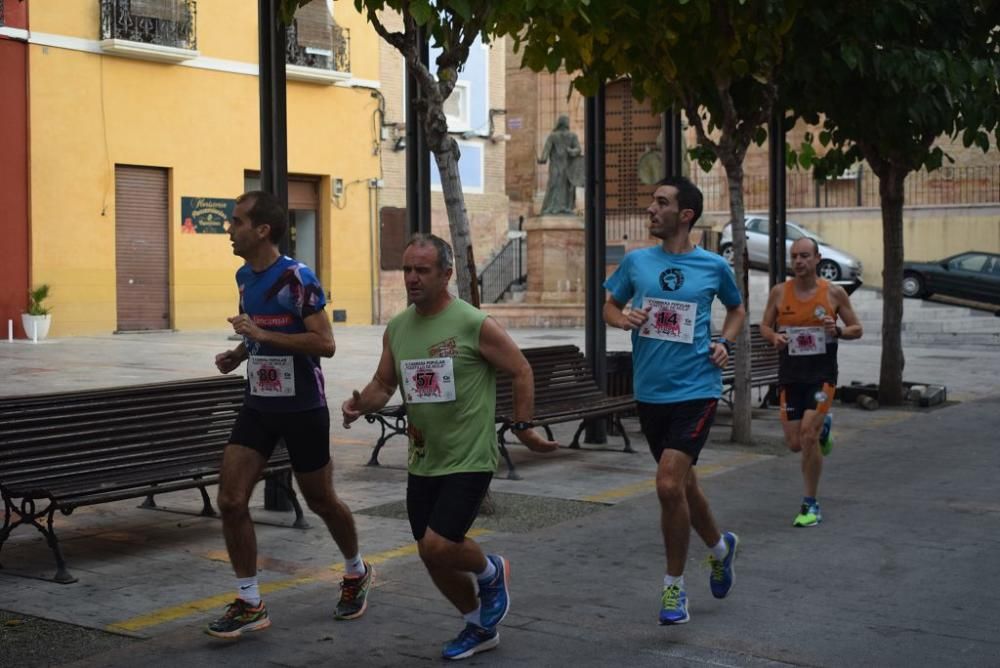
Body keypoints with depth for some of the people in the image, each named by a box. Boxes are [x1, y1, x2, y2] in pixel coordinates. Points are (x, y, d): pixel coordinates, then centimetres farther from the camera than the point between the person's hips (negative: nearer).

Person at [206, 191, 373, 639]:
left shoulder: (296, 278, -18)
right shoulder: (244, 277, 7)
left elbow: (325, 343, -23)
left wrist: (262, 334, -27)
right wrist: (238, 354, 3)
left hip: (302, 409, -6)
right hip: (258, 405, 7)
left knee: (320, 501, 10)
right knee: (231, 501, -5)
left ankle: (356, 573, 38)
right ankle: (249, 605, 6)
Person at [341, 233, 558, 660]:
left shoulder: (474, 324, -15)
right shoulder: (396, 328, 3)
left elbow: (521, 372, -6)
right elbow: (383, 384, 13)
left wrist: (522, 427, -8)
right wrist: (361, 404, -7)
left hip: (469, 461, -7)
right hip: (423, 461, 7)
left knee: (438, 546, -18)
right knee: (432, 555, 11)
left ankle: (491, 572, 16)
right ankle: (479, 627, 35)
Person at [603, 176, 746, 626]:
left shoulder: (713, 266, -2)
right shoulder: (636, 261, 3)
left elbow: (736, 309, 16)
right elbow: (609, 307, 14)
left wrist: (725, 343, -1)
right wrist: (624, 318, -8)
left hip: (695, 390, -4)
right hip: (650, 392, 4)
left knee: (669, 484, -16)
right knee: (683, 484, 17)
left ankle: (674, 587, 1)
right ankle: (720, 547, 45)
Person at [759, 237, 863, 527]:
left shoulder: (834, 293, -2)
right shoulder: (779, 292, 1)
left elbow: (857, 329, 5)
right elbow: (765, 327, 11)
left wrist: (837, 331, -16)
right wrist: (774, 337, -12)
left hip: (822, 374, -2)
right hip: (790, 375, 3)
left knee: (808, 435, -16)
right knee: (794, 444, 4)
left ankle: (810, 505, -1)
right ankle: (822, 426, 42)